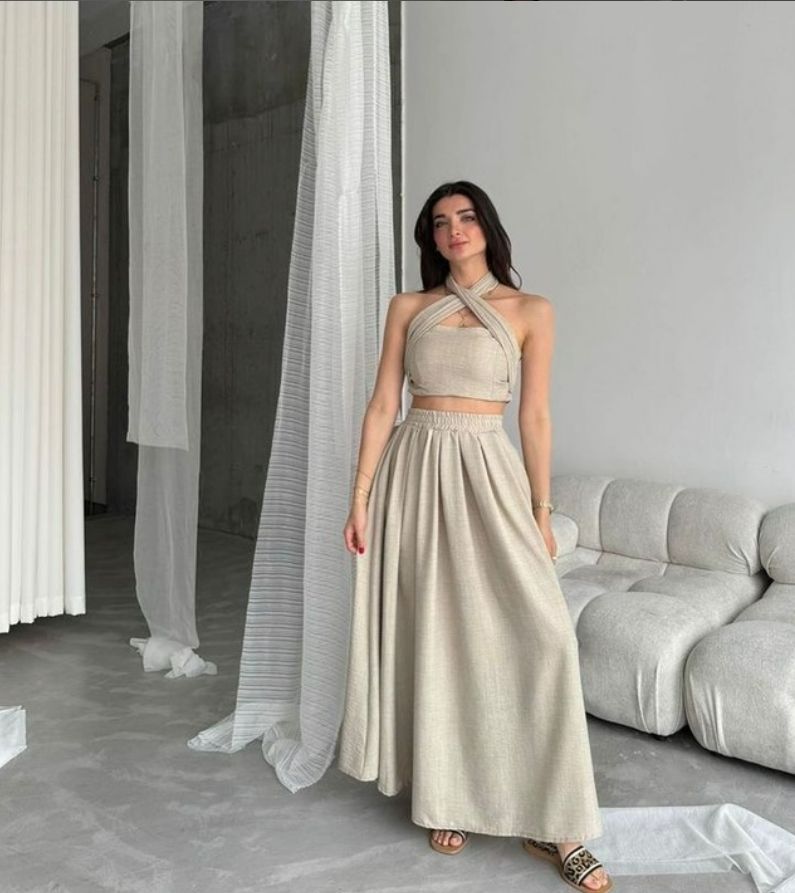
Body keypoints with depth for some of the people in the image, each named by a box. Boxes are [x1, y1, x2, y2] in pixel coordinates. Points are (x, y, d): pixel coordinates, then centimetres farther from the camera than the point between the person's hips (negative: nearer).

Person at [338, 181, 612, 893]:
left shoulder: (531, 312, 4)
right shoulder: (408, 308, 9)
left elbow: (535, 418, 3)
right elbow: (383, 405, 6)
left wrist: (542, 512, 2)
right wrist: (360, 497, 0)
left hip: (489, 473, -1)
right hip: (415, 472, 2)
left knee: (538, 633, -10)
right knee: (432, 633, 6)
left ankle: (550, 821, 4)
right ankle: (446, 798, 23)